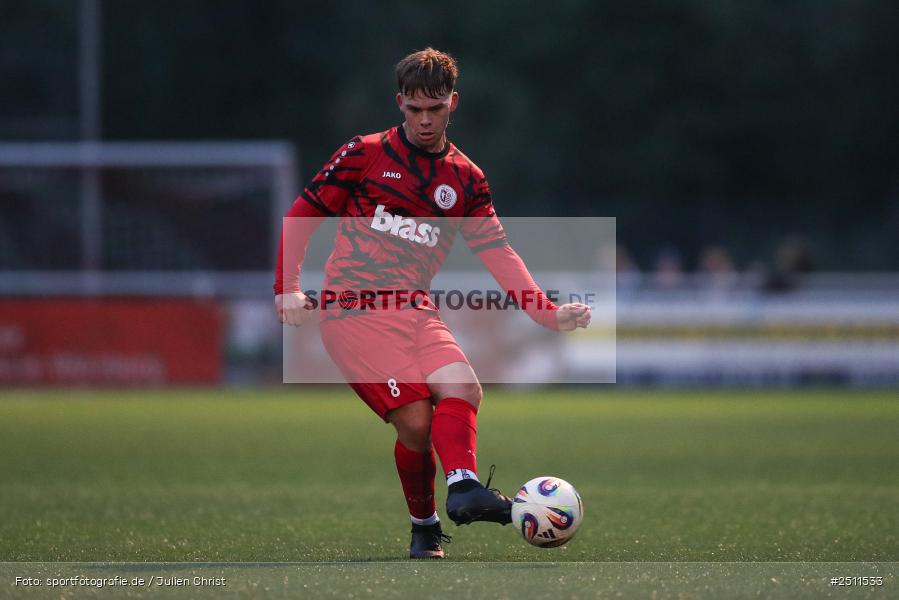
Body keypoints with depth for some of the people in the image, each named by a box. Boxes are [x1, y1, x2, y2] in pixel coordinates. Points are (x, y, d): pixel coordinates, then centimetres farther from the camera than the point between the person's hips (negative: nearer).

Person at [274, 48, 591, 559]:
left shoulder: (466, 179, 13)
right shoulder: (365, 154, 3)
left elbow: (498, 252, 7)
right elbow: (301, 216, 7)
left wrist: (547, 312, -7)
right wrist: (288, 288, -6)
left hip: (415, 310, 4)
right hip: (353, 308, -4)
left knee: (463, 388, -24)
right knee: (416, 418, -18)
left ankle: (464, 488, -40)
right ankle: (424, 526, -2)